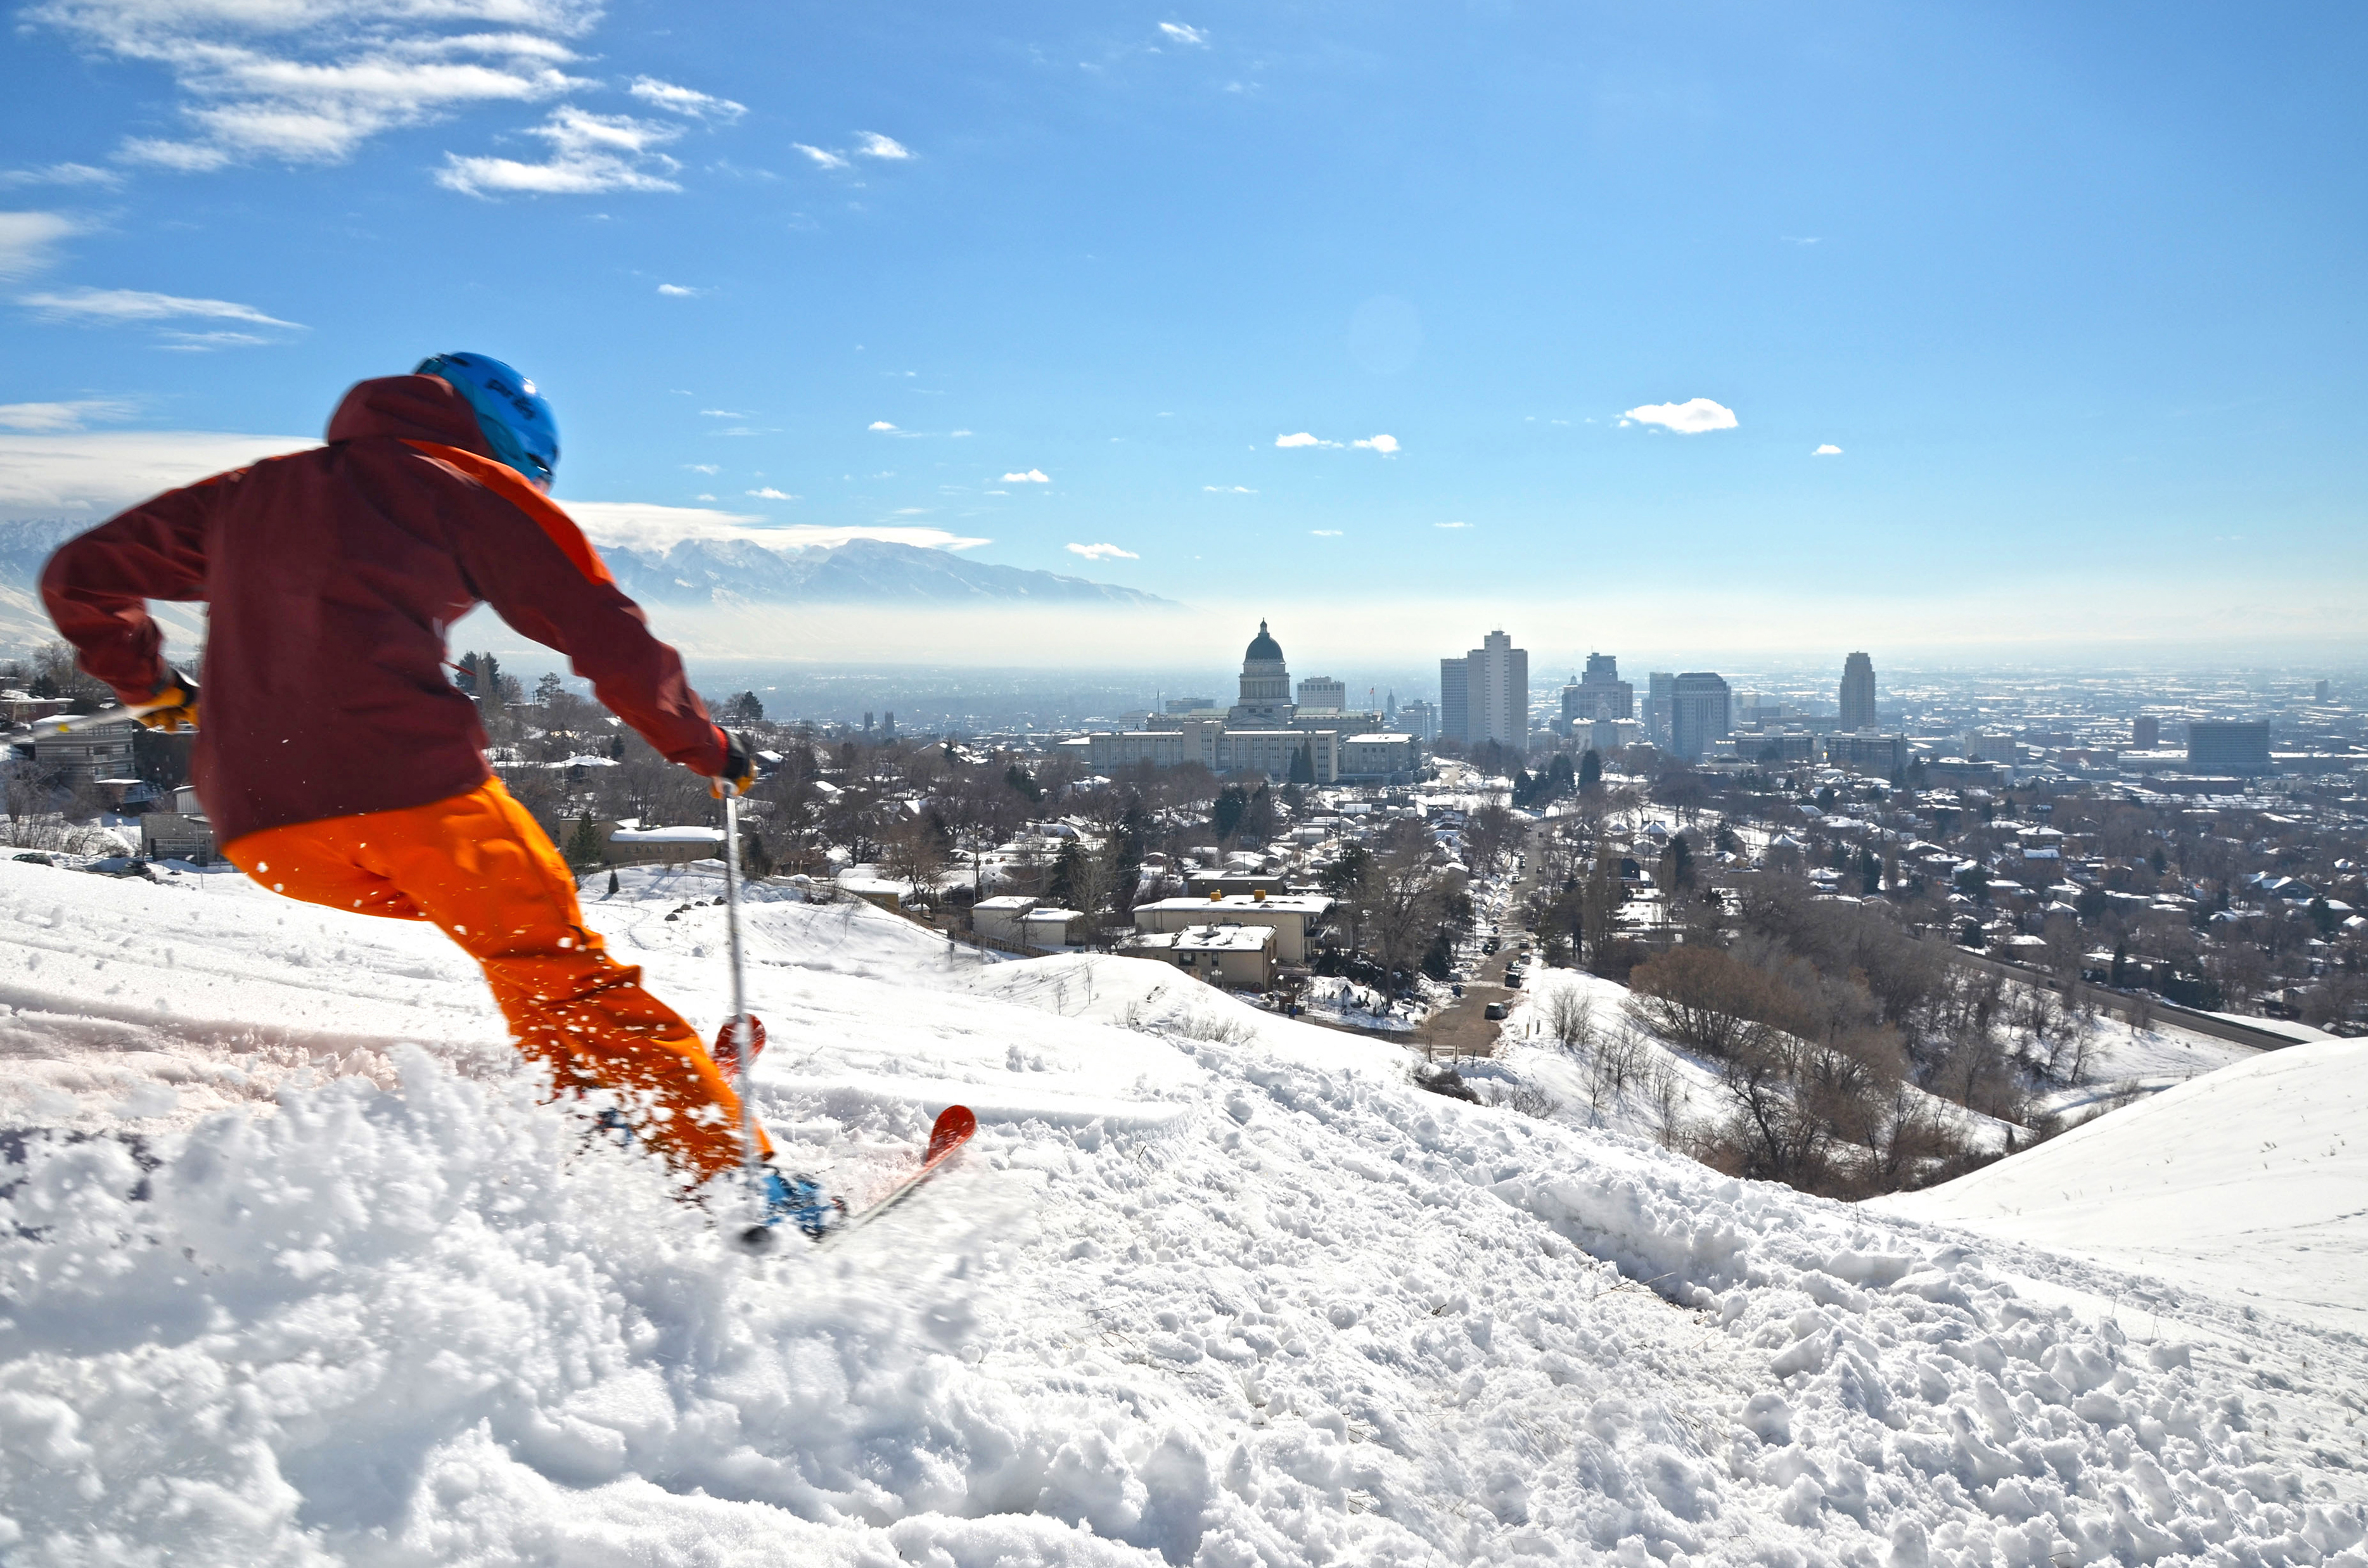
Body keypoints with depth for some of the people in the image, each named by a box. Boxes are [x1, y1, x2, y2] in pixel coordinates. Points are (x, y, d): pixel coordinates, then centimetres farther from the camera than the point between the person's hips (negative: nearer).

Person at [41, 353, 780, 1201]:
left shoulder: (248, 493, 27)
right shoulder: (470, 485, 11)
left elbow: (80, 580, 33)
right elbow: (606, 635, 3)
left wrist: (149, 686, 48)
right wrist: (705, 746, 14)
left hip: (257, 826, 6)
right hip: (408, 781, -6)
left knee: (492, 900, 24)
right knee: (559, 973, -1)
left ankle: (603, 1085, 15)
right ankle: (725, 1168, -6)